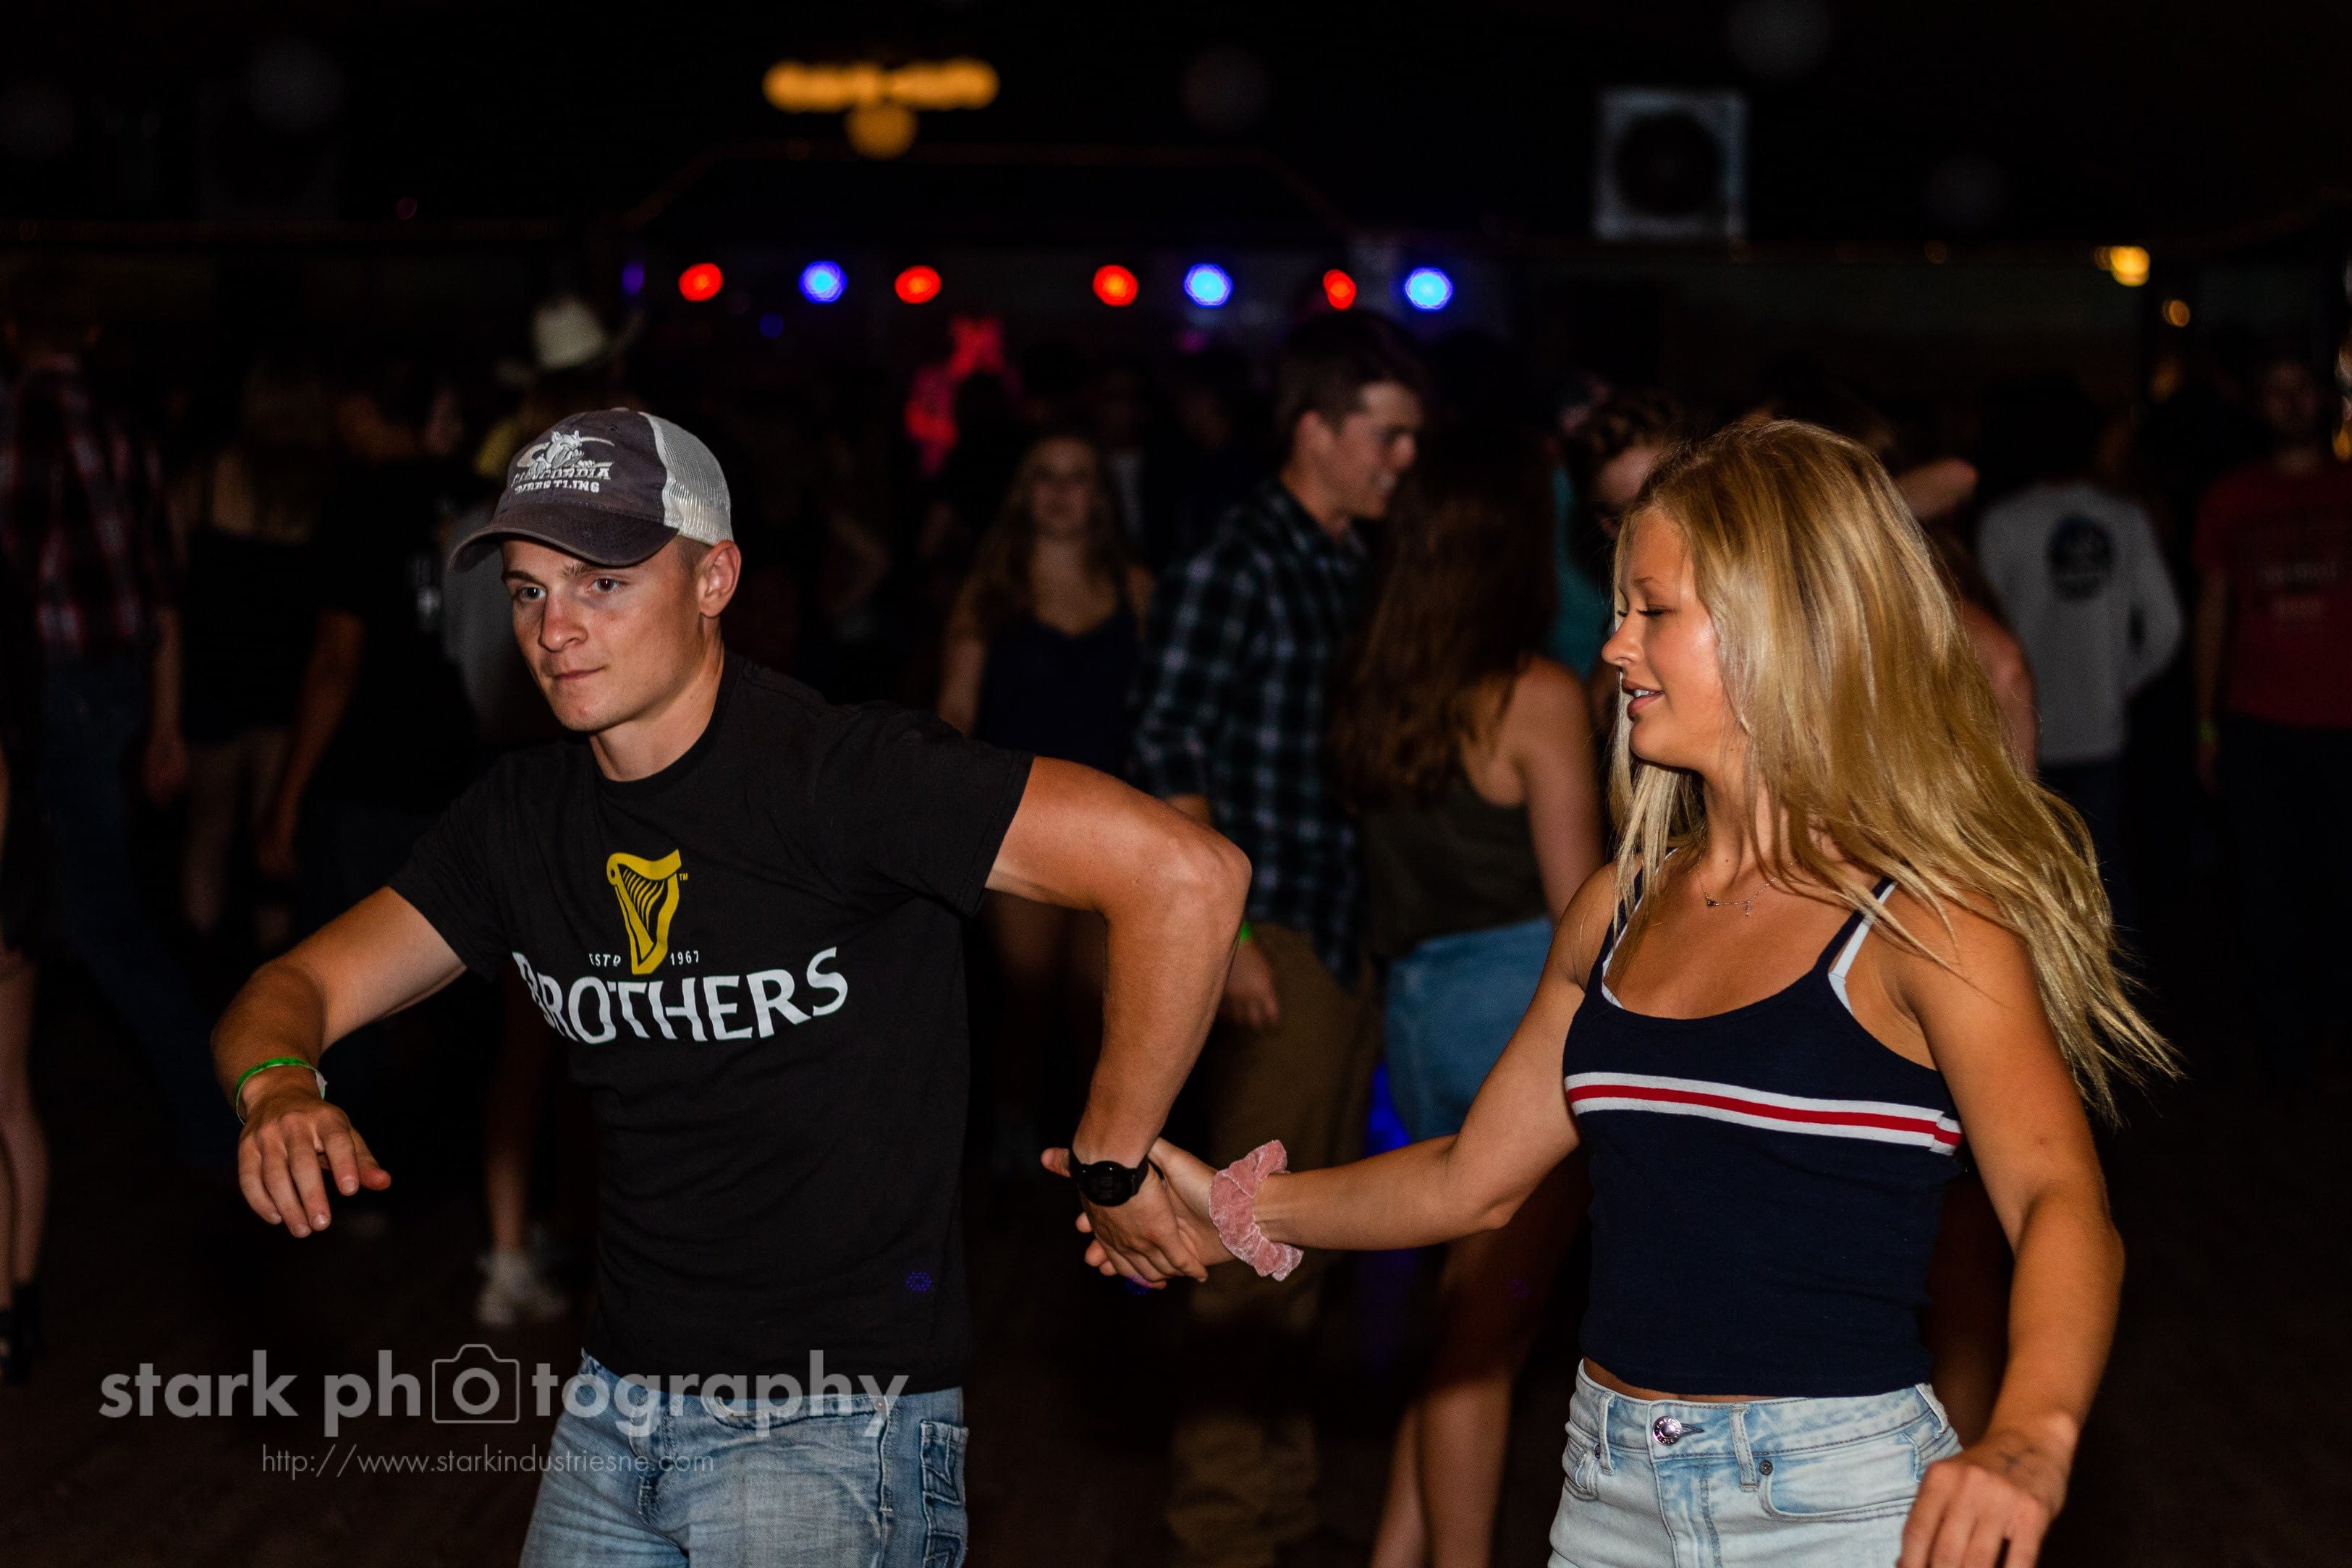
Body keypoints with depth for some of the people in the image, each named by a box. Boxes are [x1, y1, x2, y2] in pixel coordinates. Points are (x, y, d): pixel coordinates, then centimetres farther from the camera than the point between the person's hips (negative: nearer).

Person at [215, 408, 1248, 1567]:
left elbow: (1186, 871, -27)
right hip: (614, 1409, 7)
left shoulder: (834, 774, -19)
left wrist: (1113, 1167, -20)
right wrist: (279, 1089, -17)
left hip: (839, 1423, -7)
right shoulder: (524, 818, 4)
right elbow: (299, 990, 8)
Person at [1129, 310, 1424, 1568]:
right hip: (1277, 941, -7)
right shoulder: (1236, 566, -11)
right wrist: (1225, 938, -16)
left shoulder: (1357, 566, 11)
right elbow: (1167, 764, -13)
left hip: (1355, 936, 7)